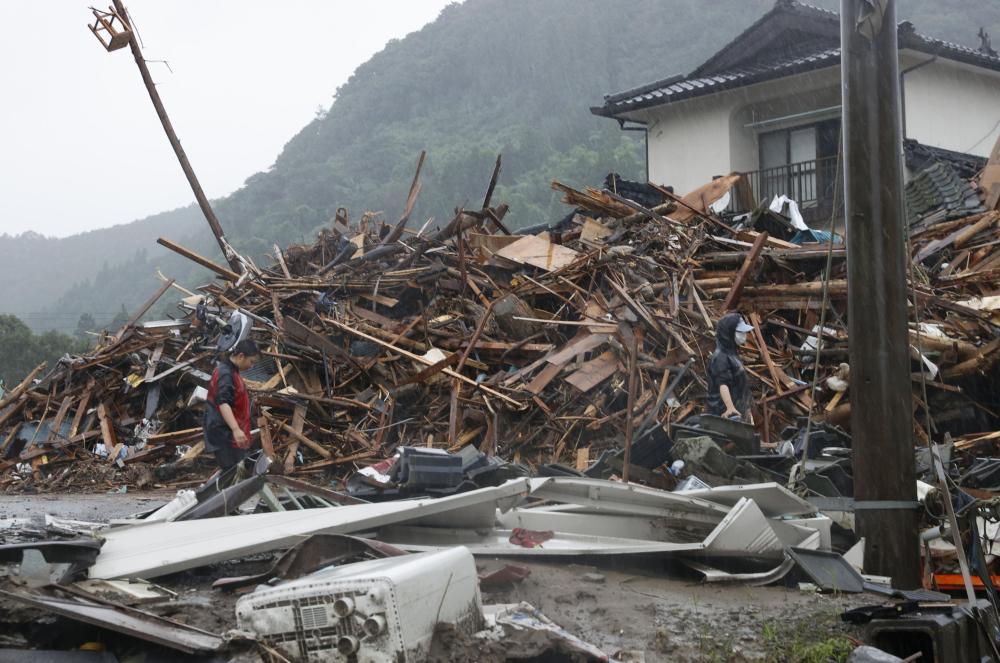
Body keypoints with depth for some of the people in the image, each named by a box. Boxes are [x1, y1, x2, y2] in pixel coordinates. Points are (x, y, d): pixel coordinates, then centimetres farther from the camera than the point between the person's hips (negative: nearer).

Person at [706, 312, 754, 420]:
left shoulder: (732, 354, 16)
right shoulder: (720, 358, -15)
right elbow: (722, 384, -29)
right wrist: (730, 408, -42)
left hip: (738, 412, 10)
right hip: (725, 415, -10)